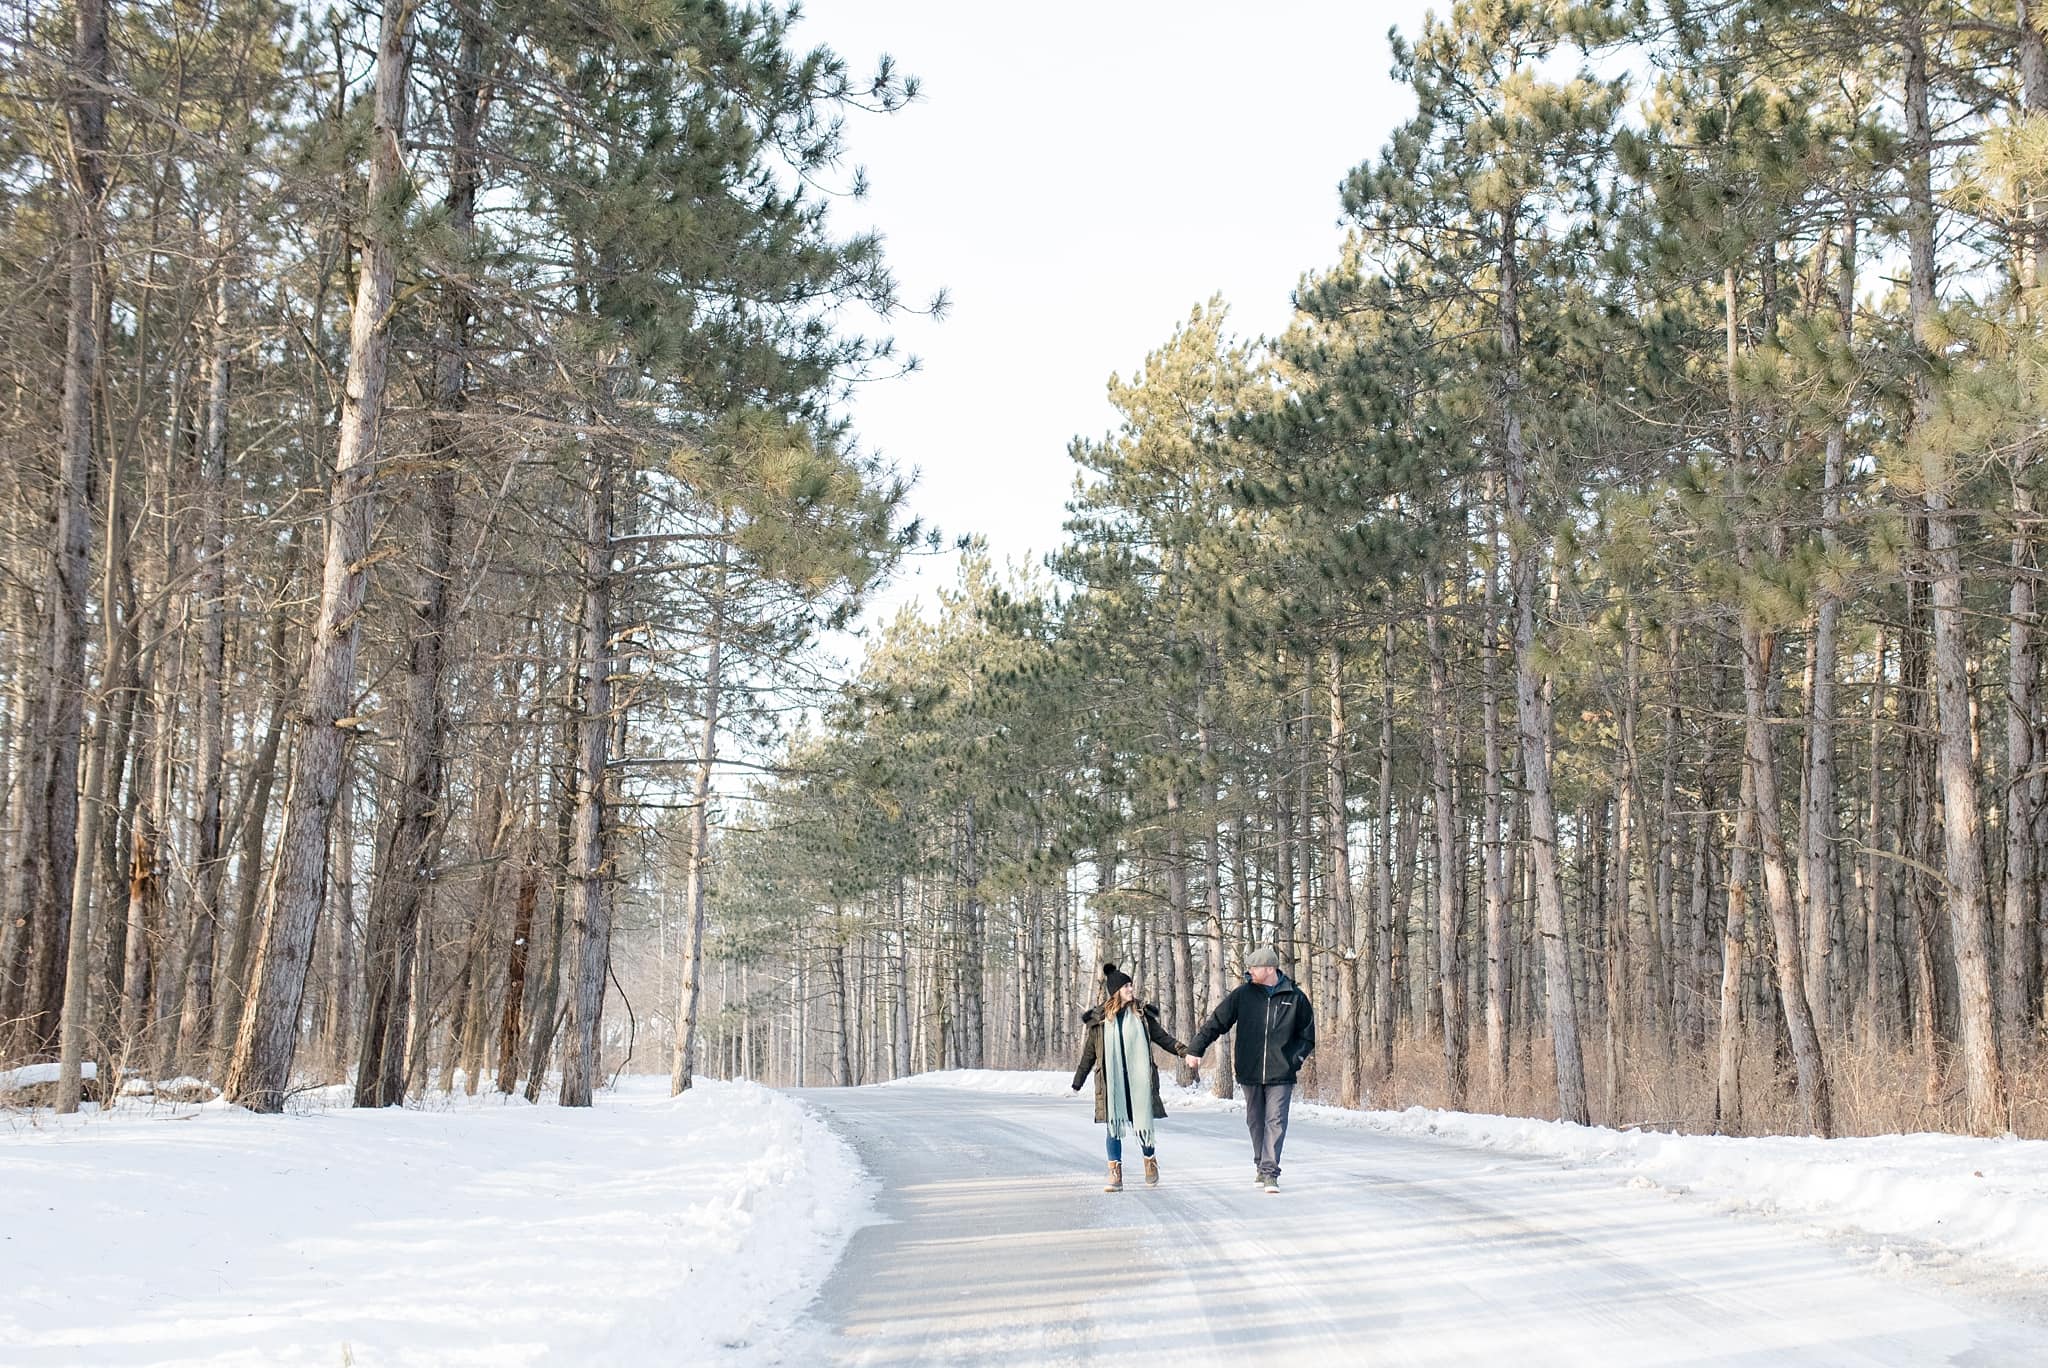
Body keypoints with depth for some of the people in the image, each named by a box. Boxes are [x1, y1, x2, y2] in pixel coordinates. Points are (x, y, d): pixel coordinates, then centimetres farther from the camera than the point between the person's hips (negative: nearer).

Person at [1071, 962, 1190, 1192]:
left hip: (1139, 1081, 1)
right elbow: (1089, 1052, 10)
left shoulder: (1142, 1014, 5)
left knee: (1144, 1122, 4)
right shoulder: (1099, 1018, 3)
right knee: (1114, 1126, -1)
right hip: (1111, 1083, -1)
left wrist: (1183, 1050, -1)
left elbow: (1162, 1037, 13)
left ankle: (1150, 1162, 30)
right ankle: (1115, 1176, 3)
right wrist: (1077, 1082, 12)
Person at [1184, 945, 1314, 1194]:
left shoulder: (1295, 997, 0)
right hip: (1249, 1071, 2)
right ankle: (1261, 1165, 25)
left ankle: (1270, 1171, -9)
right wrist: (1195, 1049, -5)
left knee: (1275, 1122, -9)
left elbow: (1307, 1035, 12)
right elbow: (1216, 1022, 3)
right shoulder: (1243, 994, 1)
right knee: (1255, 1121, 11)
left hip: (1280, 1074, -2)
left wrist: (1295, 1060, 0)